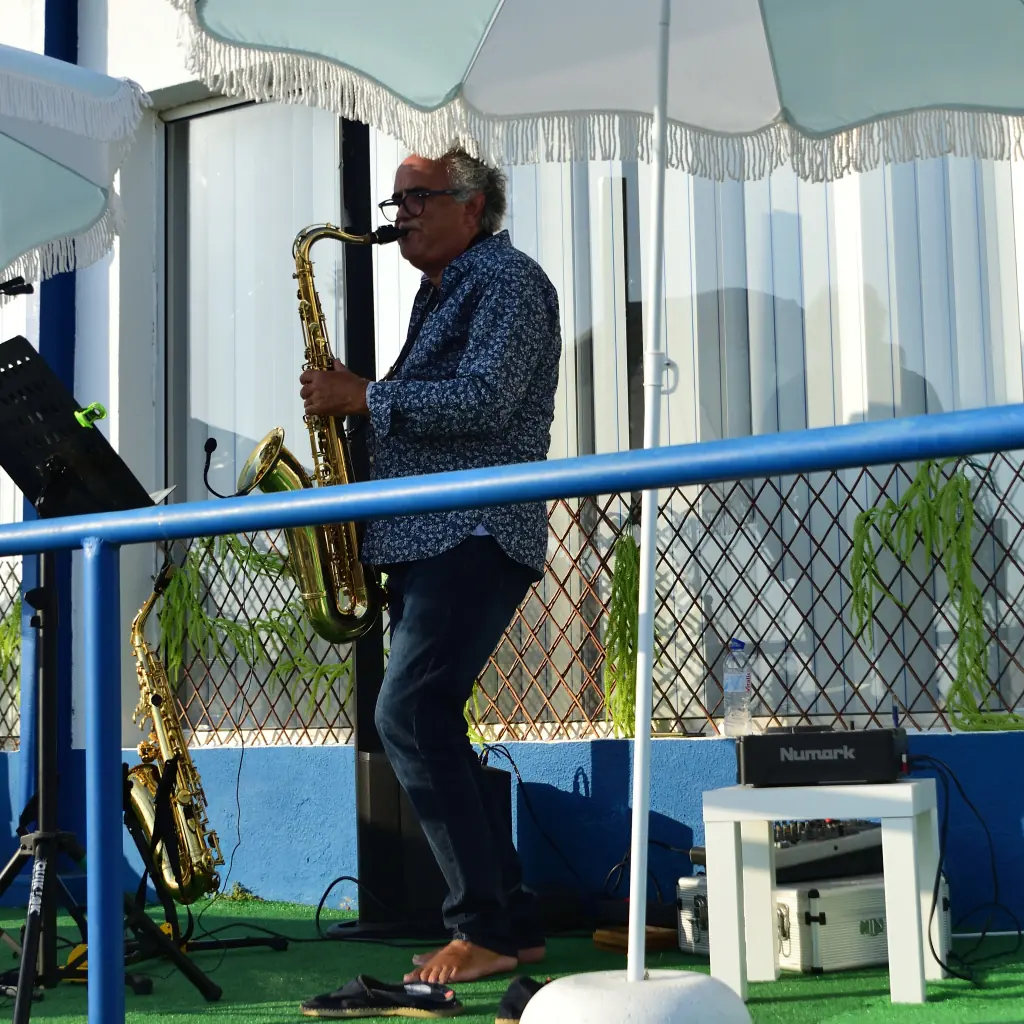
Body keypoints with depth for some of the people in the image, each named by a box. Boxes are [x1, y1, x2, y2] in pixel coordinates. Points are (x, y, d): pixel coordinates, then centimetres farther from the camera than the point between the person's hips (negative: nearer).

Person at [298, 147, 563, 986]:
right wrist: (355, 404, 8)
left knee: (411, 715, -18)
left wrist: (365, 397, -14)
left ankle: (488, 927, -12)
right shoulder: (441, 291, 24)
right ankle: (512, 923, 13)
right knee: (426, 725, 7)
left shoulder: (509, 281, -6)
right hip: (424, 539, 10)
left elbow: (482, 402, -20)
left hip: (476, 539, -10)